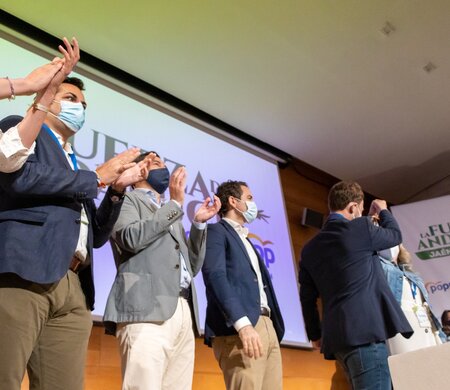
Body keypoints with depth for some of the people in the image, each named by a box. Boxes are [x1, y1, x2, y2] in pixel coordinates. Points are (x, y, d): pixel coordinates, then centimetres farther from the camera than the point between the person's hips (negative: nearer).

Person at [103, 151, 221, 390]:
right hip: (147, 310, -7)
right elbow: (132, 237, -8)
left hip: (184, 314, 7)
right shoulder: (127, 198, 13)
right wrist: (175, 203, -2)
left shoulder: (172, 215, 32)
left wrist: (199, 223, 16)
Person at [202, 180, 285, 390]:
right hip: (239, 330, -8)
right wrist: (242, 323, -25)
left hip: (267, 326, 8)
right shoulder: (216, 231, 2)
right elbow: (215, 277, -13)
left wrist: (275, 327, 12)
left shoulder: (245, 240, 29)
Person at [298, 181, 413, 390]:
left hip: (338, 337, 8)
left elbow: (307, 298, 15)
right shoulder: (359, 228, -4)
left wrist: (315, 334, 26)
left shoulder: (310, 248, 13)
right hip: (366, 332, -7)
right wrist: (383, 211, 35)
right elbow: (395, 235, 16)